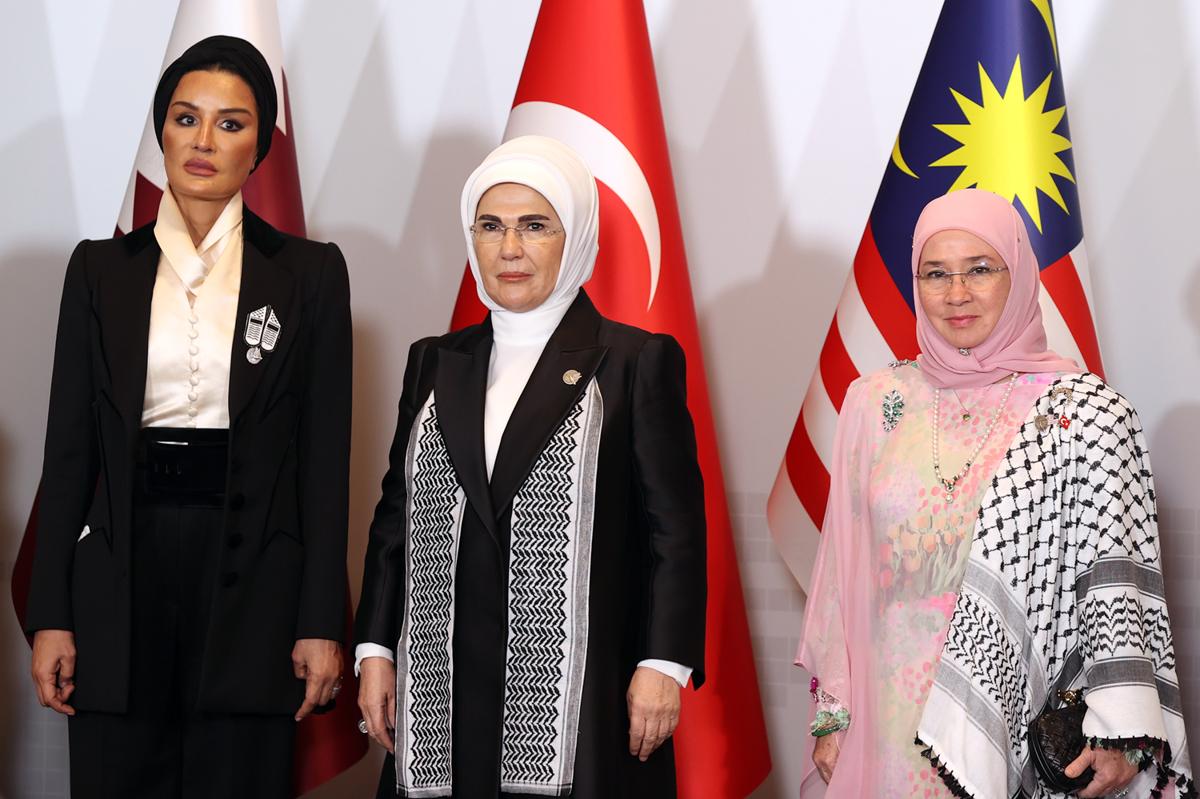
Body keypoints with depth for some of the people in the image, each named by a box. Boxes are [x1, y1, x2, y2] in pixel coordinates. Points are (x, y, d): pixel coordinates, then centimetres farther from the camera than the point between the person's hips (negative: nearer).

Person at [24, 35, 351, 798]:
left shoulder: (309, 271, 3)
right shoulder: (101, 268, 7)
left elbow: (327, 458, 1)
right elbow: (70, 447, 6)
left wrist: (322, 622, -5)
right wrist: (50, 614, 1)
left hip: (250, 582, -1)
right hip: (121, 574, 1)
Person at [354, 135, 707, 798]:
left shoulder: (639, 362, 0)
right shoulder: (435, 363, 13)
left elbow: (675, 525, -3)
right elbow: (397, 515, 15)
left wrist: (663, 663, -10)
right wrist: (376, 650, 8)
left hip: (582, 693, -3)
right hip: (445, 687, 4)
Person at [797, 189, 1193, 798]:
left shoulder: (1086, 412, -5)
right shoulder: (876, 402, 3)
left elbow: (1116, 579, -8)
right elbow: (843, 568, 7)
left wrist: (1122, 734, -16)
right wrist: (832, 717, 6)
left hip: (1025, 725, -2)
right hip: (891, 722, 3)